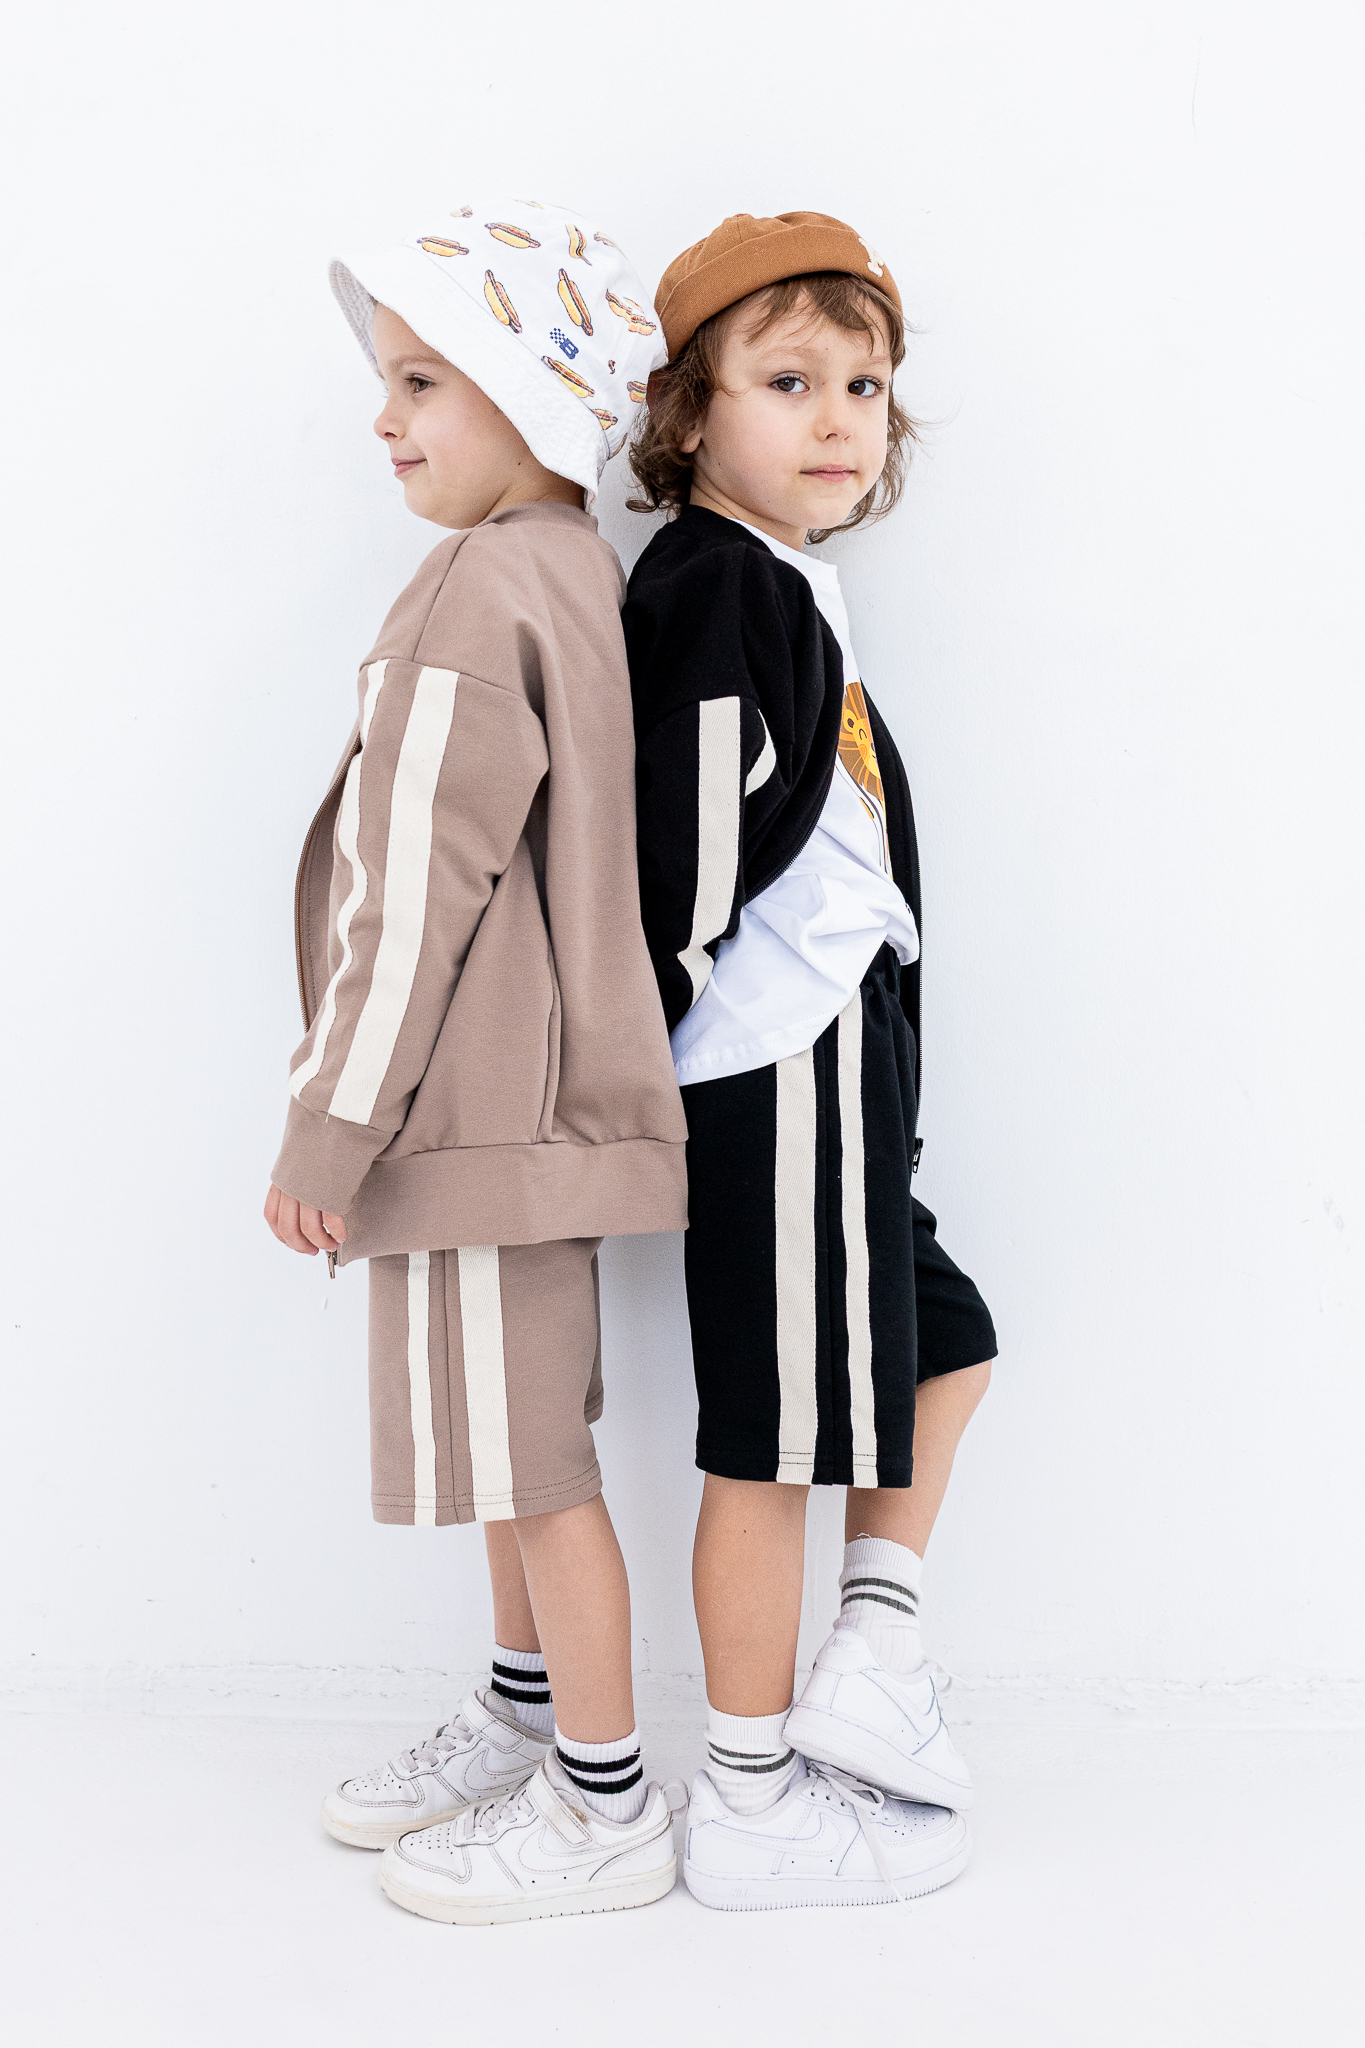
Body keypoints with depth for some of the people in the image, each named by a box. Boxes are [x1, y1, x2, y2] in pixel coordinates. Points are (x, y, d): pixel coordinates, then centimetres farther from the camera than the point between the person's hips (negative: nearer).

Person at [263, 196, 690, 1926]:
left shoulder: (481, 595, -19)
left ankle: (605, 1810, 16)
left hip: (479, 1107, -10)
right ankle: (523, 1722, 37)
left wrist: (323, 1135, -14)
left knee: (524, 1448, 2)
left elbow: (417, 900, -21)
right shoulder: (572, 569, 11)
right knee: (509, 1431, 20)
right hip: (517, 1093, 10)